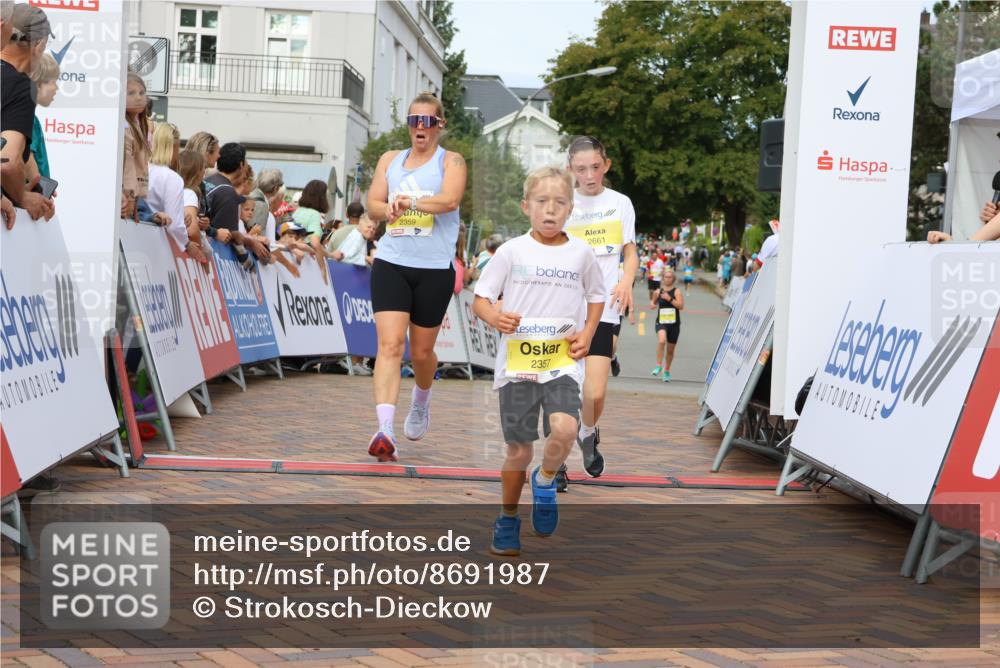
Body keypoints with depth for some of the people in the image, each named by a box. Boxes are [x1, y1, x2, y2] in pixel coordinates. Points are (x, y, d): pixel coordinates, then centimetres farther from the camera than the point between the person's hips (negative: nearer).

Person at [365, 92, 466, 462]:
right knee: (390, 344, -15)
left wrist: (409, 202, -33)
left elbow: (450, 199, -17)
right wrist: (389, 211, -18)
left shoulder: (451, 161, 2)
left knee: (421, 351, 10)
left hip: (435, 268, -1)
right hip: (391, 262, 2)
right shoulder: (390, 160, 14)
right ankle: (384, 430, -24)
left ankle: (421, 401, 43)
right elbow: (374, 204, 6)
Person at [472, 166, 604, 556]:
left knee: (564, 429, -25)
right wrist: (494, 317, -19)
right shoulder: (512, 251, -1)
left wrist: (587, 333, 2)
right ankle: (508, 520, 28)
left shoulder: (581, 253, 4)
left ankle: (545, 480, 7)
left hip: (562, 361, 0)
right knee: (519, 450, 6)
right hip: (516, 361, 0)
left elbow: (596, 296, 18)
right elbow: (480, 299, 2)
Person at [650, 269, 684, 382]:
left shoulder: (677, 292, -2)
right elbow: (654, 302, 24)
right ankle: (658, 366, -23)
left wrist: (669, 299, -24)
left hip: (674, 323, 0)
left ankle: (667, 371, 30)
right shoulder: (659, 291, 6)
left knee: (670, 350, 10)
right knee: (661, 341, -30)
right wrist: (653, 304, 1)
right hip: (661, 322, 0)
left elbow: (680, 305, -16)